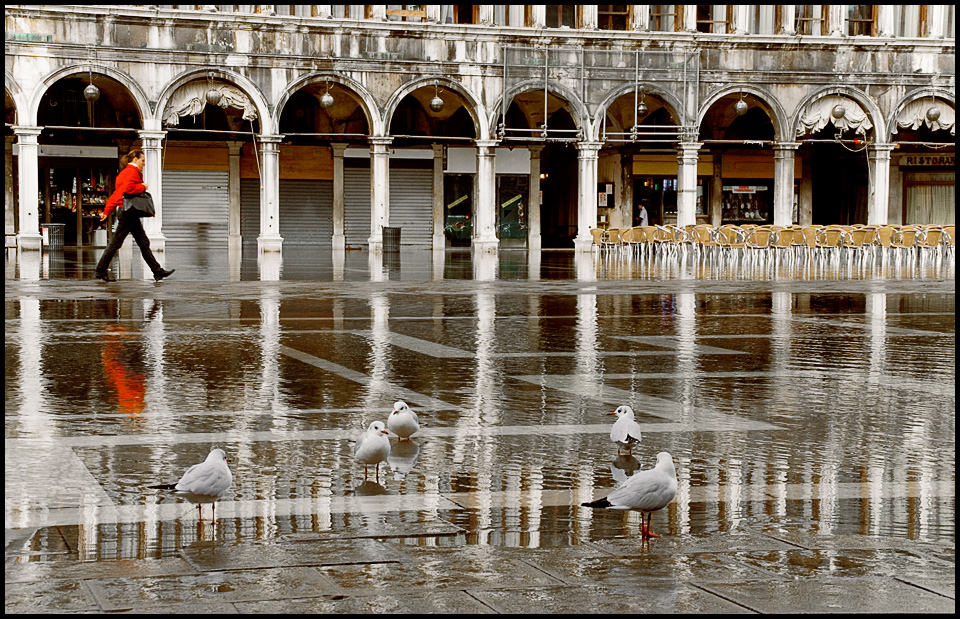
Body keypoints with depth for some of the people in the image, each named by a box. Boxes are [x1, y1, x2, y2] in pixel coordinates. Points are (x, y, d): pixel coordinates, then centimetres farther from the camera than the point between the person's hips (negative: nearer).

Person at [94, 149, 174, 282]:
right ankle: (101, 271, 1)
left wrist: (107, 211, 20)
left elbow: (116, 193, 20)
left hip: (131, 215, 11)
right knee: (116, 243, -5)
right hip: (129, 213, -11)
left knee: (144, 243, 7)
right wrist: (142, 187, -12)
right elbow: (128, 188, -28)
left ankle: (158, 272, 6)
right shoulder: (132, 172, -10)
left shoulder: (126, 172, 21)